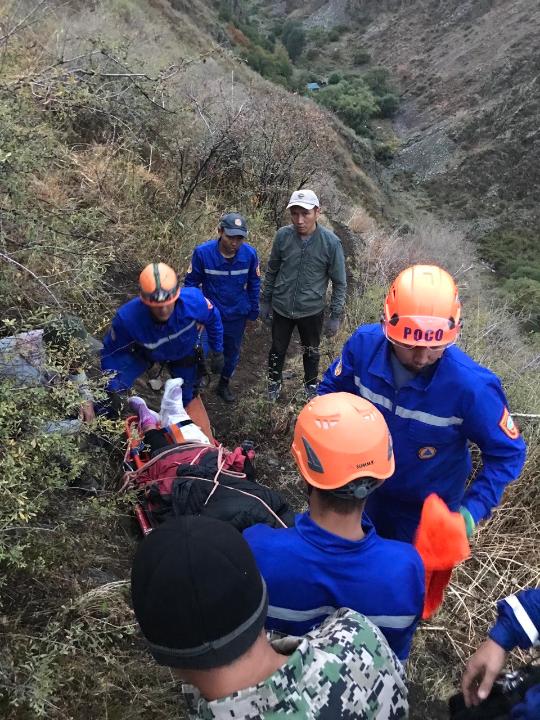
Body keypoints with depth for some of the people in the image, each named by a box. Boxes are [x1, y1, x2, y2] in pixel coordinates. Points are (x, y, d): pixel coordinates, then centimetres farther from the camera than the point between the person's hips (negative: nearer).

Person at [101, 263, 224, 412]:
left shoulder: (194, 300, -42)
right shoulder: (127, 317, -43)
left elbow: (213, 319, -17)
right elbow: (112, 352, -23)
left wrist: (217, 353, -6)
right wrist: (111, 387, -25)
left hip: (183, 354, 1)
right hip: (145, 353, -1)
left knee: (186, 399, 16)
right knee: (114, 387, -16)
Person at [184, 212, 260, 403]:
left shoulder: (250, 254, -17)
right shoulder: (202, 252, -23)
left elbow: (254, 283, -1)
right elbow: (191, 282, -8)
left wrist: (253, 309, 6)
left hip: (237, 315, 3)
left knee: (232, 351, 21)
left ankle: (224, 384, 45)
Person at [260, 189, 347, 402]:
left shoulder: (331, 242, -17)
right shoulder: (283, 236, -12)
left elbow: (339, 282, -8)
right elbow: (272, 271, 3)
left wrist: (335, 315, -7)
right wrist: (265, 301, 7)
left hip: (312, 310, -1)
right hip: (281, 308, 1)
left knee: (311, 352, 20)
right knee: (278, 349, 18)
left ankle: (311, 386, 45)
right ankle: (274, 384, 43)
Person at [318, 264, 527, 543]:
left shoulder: (471, 386, -35)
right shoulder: (364, 344, -26)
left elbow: (507, 453, -18)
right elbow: (332, 389, -6)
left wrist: (473, 510, -28)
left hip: (428, 510, -3)